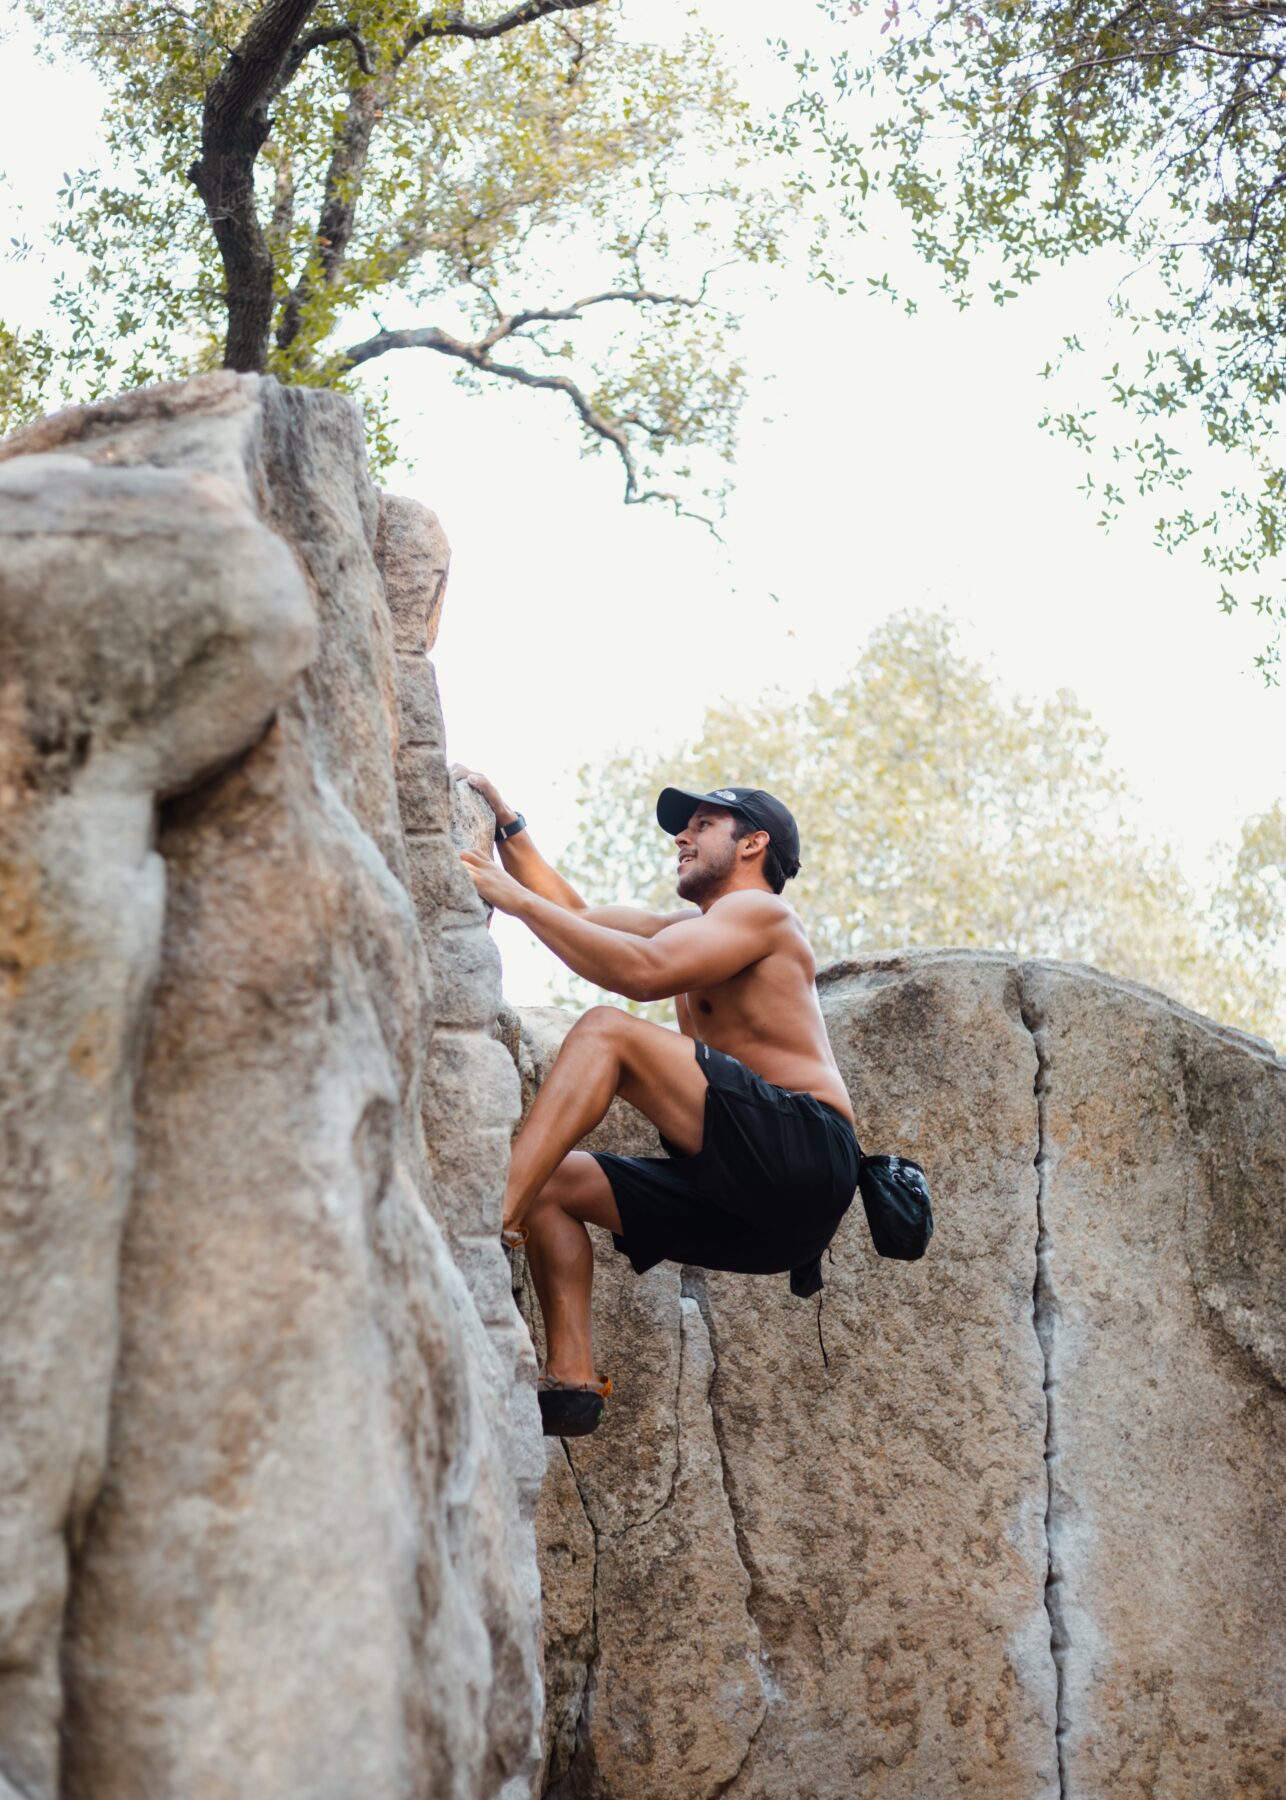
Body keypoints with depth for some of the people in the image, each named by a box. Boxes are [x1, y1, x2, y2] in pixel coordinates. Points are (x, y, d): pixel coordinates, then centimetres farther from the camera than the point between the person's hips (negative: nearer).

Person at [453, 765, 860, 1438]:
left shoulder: (759, 912, 1)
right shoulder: (689, 928, 29)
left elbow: (644, 972, -16)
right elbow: (577, 915, 30)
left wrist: (516, 898, -12)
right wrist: (504, 819, 21)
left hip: (804, 1150, -9)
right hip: (751, 1210, 9)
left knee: (606, 1031, -19)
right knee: (553, 1184, 3)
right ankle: (571, 1378, -11)